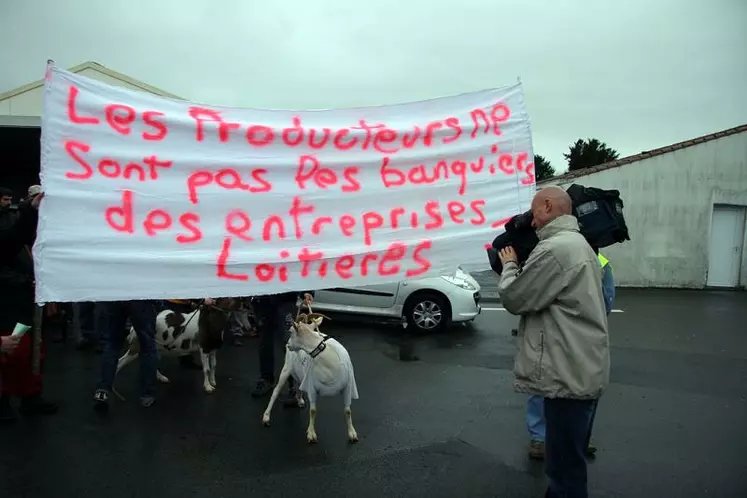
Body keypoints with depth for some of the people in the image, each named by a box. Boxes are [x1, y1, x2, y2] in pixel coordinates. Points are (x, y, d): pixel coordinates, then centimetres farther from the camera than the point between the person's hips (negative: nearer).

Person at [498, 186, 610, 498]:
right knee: (567, 460, 23)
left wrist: (509, 265, 4)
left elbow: (514, 299, -13)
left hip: (568, 375, -11)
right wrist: (520, 266, 10)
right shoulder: (578, 244, 16)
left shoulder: (555, 248, -20)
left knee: (565, 467, 0)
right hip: (579, 371, 11)